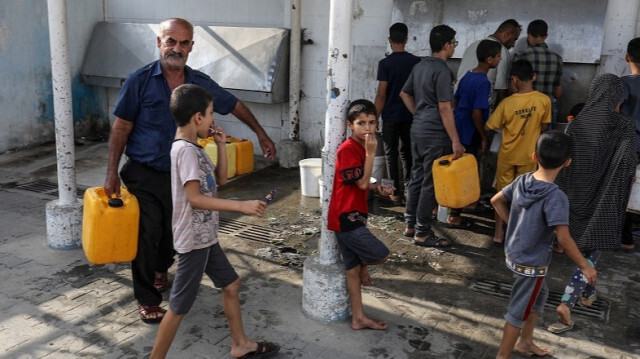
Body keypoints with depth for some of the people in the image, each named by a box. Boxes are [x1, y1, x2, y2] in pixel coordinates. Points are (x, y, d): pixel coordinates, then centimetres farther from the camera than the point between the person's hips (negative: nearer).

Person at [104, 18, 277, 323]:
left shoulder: (201, 83, -1)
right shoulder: (140, 81, -10)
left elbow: (235, 105, 13)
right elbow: (121, 128, -7)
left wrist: (261, 134, 12)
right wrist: (112, 173, -10)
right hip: (144, 175, -3)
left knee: (173, 235, 17)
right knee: (146, 237, -2)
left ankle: (160, 269, 49)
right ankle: (147, 300, 16)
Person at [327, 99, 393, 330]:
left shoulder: (360, 148, 12)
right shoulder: (347, 149, -18)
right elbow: (362, 183, -20)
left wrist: (377, 188, 6)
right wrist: (371, 153, -21)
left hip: (352, 216, 10)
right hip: (345, 217, -10)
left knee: (353, 268, 14)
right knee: (381, 254, -8)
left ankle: (359, 318, 22)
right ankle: (364, 266, 25)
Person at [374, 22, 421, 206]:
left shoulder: (385, 63, -10)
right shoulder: (416, 62, 1)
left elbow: (381, 94, -12)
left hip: (391, 116, -4)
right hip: (410, 116, 4)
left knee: (391, 154, 5)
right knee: (407, 153, 16)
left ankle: (396, 193, 7)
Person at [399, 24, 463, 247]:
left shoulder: (420, 66, 11)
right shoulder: (442, 70, -15)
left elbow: (405, 94, 20)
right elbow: (444, 108, -19)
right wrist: (455, 141, -18)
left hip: (417, 130, 9)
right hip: (435, 134, -9)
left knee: (417, 177, 15)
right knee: (431, 182, -2)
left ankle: (411, 224, 23)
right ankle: (422, 233, 4)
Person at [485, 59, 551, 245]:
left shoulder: (507, 103, -18)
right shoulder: (544, 100, -14)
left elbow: (491, 126, -8)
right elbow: (543, 127, -2)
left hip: (507, 154, -1)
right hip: (529, 154, 1)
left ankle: (499, 232, 17)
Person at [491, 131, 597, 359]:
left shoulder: (521, 181, -6)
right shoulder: (556, 197, -27)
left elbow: (496, 201, 8)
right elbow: (564, 239, -26)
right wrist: (585, 266, -14)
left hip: (513, 254, 8)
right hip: (531, 264, -8)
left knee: (540, 295, 28)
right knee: (519, 311, 9)